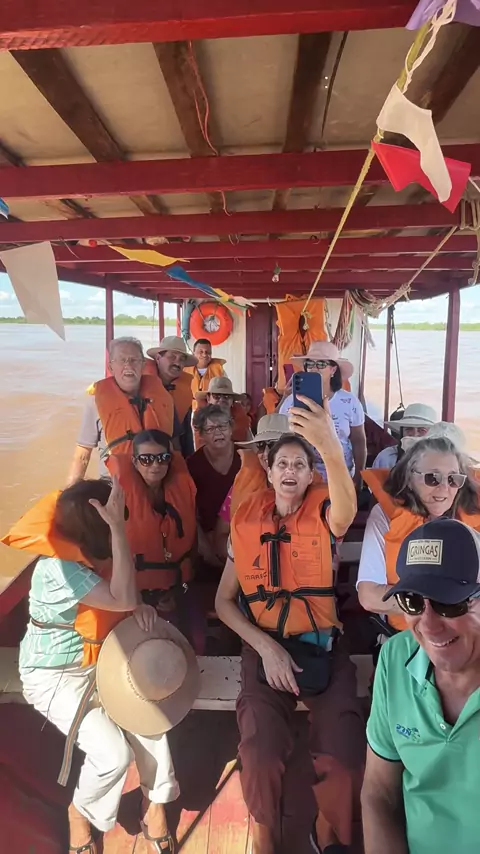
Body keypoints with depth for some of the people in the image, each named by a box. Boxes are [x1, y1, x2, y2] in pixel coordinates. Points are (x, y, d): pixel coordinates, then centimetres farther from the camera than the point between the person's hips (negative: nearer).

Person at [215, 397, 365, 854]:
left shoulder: (323, 515, -3)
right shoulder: (246, 522, 2)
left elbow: (347, 505, -31)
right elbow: (224, 601, 6)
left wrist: (330, 444, -50)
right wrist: (266, 646, -9)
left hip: (323, 647, 0)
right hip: (264, 647, 1)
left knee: (345, 754, -17)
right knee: (261, 752, -21)